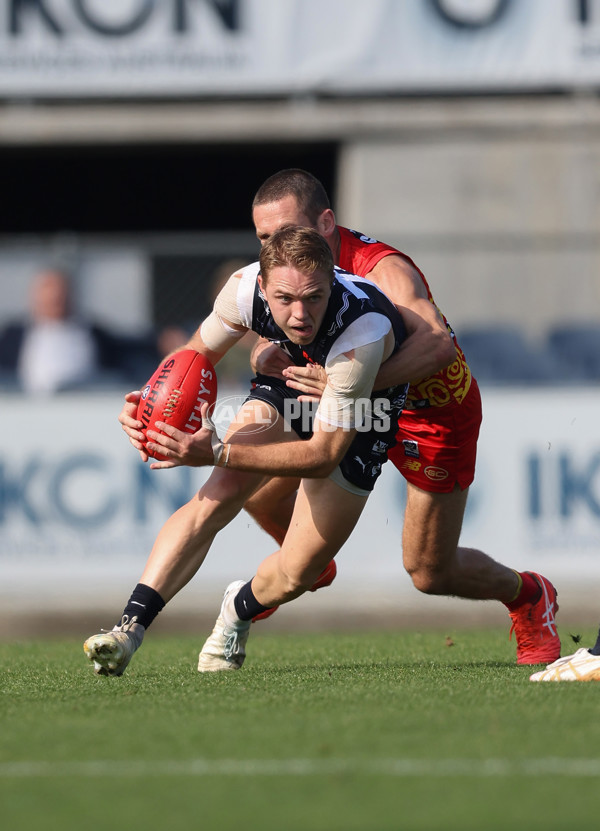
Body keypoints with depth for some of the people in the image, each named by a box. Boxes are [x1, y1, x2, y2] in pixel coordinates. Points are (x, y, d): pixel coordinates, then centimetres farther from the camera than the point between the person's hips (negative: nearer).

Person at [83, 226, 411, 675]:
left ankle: (238, 610, 27)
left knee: (294, 574, -7)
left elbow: (324, 455, -34)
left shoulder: (363, 332, -43)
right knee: (213, 498, -19)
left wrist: (217, 452, -40)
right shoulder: (245, 288, -30)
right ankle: (129, 630, -18)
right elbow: (197, 355, -7)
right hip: (293, 373, 3)